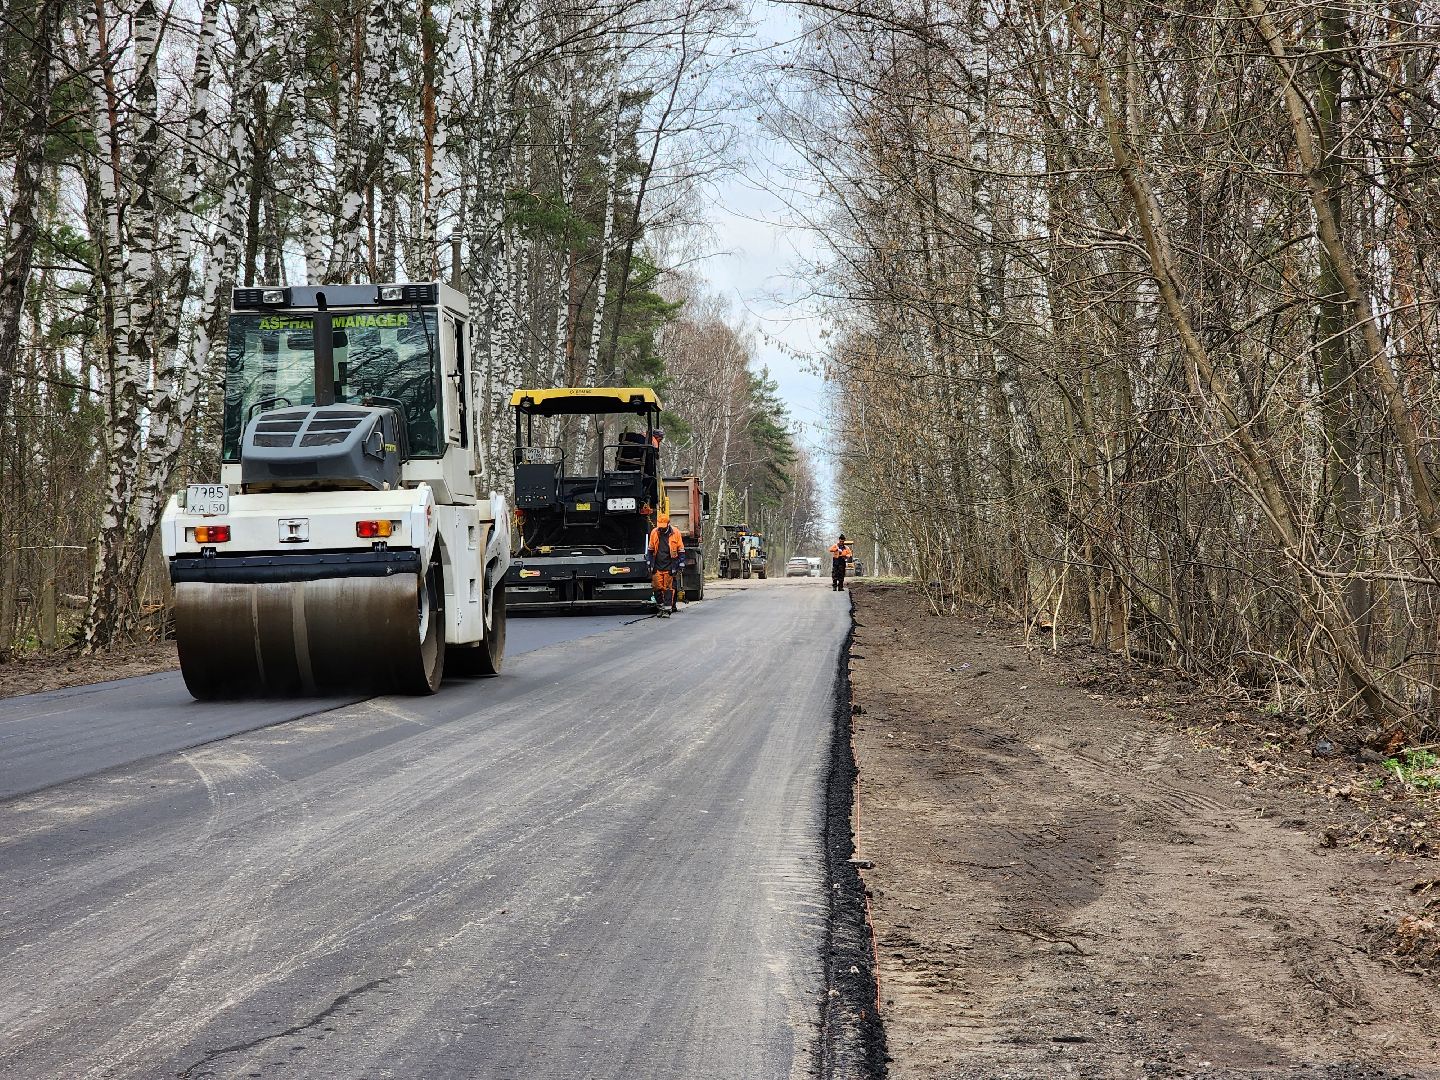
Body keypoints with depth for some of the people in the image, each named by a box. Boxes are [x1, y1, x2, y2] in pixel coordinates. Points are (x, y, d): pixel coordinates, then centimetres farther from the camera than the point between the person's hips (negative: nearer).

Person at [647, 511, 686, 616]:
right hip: (657, 566, 3)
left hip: (670, 566, -3)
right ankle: (660, 607, 15)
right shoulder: (654, 532, 4)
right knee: (658, 587, 2)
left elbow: (681, 550, 4)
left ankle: (667, 609, -3)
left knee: (669, 588, -4)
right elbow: (650, 549, 17)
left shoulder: (675, 532, -3)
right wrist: (648, 562, 14)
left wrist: (681, 563, 0)